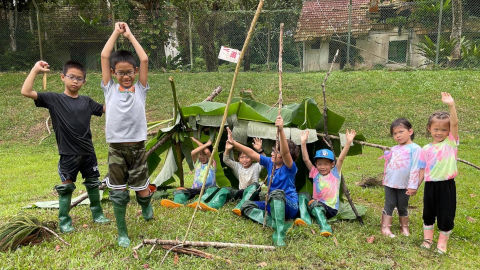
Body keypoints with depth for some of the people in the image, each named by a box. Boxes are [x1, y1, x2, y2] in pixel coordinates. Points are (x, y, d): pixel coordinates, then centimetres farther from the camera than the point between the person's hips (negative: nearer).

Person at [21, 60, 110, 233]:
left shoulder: (87, 102, 6)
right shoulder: (53, 99, -5)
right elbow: (26, 92, -13)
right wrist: (35, 70, -14)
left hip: (88, 152, 4)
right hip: (68, 155, -3)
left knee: (93, 184, 15)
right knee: (66, 187, 5)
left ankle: (97, 214, 30)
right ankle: (64, 221, 18)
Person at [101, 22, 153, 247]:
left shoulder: (140, 89, 4)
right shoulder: (109, 89, 4)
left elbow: (144, 60, -4)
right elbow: (104, 56, -1)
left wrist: (129, 35, 3)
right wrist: (116, 32, 5)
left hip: (137, 146, 0)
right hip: (116, 148, 0)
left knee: (142, 190, 8)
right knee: (118, 193, 5)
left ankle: (146, 207, 44)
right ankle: (122, 233, 21)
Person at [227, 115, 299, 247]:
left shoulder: (290, 167, -15)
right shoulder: (270, 163, 5)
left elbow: (285, 152, -35)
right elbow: (252, 153, 0)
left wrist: (281, 130, -50)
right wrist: (234, 143, -9)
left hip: (289, 206, -7)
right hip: (273, 205, 8)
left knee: (277, 193, -38)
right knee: (246, 206, -7)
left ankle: (280, 234, -40)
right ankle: (277, 224, -22)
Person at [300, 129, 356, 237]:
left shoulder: (335, 173, 3)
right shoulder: (315, 173, 8)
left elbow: (341, 159, -9)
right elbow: (306, 160, -3)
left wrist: (349, 142, -20)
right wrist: (303, 143, -11)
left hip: (331, 208, -4)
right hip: (316, 205, 4)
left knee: (315, 204, -31)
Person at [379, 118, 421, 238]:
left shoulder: (414, 148, -7)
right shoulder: (393, 149, 10)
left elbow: (415, 168, -12)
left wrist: (413, 186, -14)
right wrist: (386, 157, 5)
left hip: (404, 186, -4)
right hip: (390, 183, 4)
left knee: (402, 207, 9)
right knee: (389, 205, 3)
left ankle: (404, 228, 25)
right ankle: (385, 228, 5)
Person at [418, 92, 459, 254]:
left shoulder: (451, 142, -2)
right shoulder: (426, 150, 4)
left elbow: (454, 123, -16)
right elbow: (422, 170, 8)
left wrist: (451, 105, -28)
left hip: (447, 185, -2)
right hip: (430, 185, 2)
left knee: (446, 215, 6)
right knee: (428, 213, 15)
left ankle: (442, 242, 23)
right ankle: (427, 238, 33)